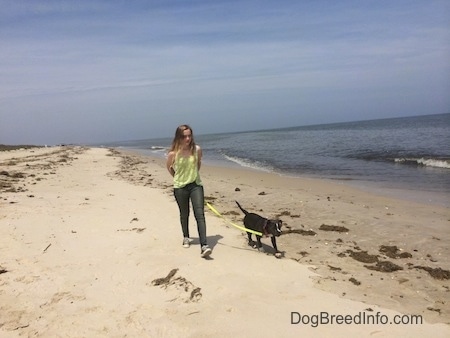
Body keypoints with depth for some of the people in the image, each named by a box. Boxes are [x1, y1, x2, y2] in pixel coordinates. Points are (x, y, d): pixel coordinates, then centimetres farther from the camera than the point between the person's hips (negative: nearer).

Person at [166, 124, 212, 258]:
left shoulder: (197, 149, -7)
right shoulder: (173, 153, -12)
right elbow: (169, 167, 9)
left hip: (196, 185, 0)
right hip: (180, 187, 0)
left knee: (200, 214, -10)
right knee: (184, 214, 16)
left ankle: (204, 246, -13)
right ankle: (186, 238, 40)